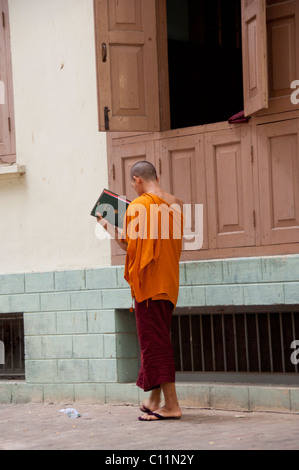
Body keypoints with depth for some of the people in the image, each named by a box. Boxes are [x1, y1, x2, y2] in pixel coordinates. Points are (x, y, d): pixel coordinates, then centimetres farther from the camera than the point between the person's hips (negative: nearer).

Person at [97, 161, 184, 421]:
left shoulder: (138, 207, -13)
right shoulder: (175, 205, 9)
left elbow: (127, 243, -9)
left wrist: (107, 224, 7)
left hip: (148, 283, -8)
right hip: (170, 282, 8)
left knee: (154, 341, -6)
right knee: (159, 339, 15)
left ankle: (171, 405, -9)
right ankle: (154, 400, 19)